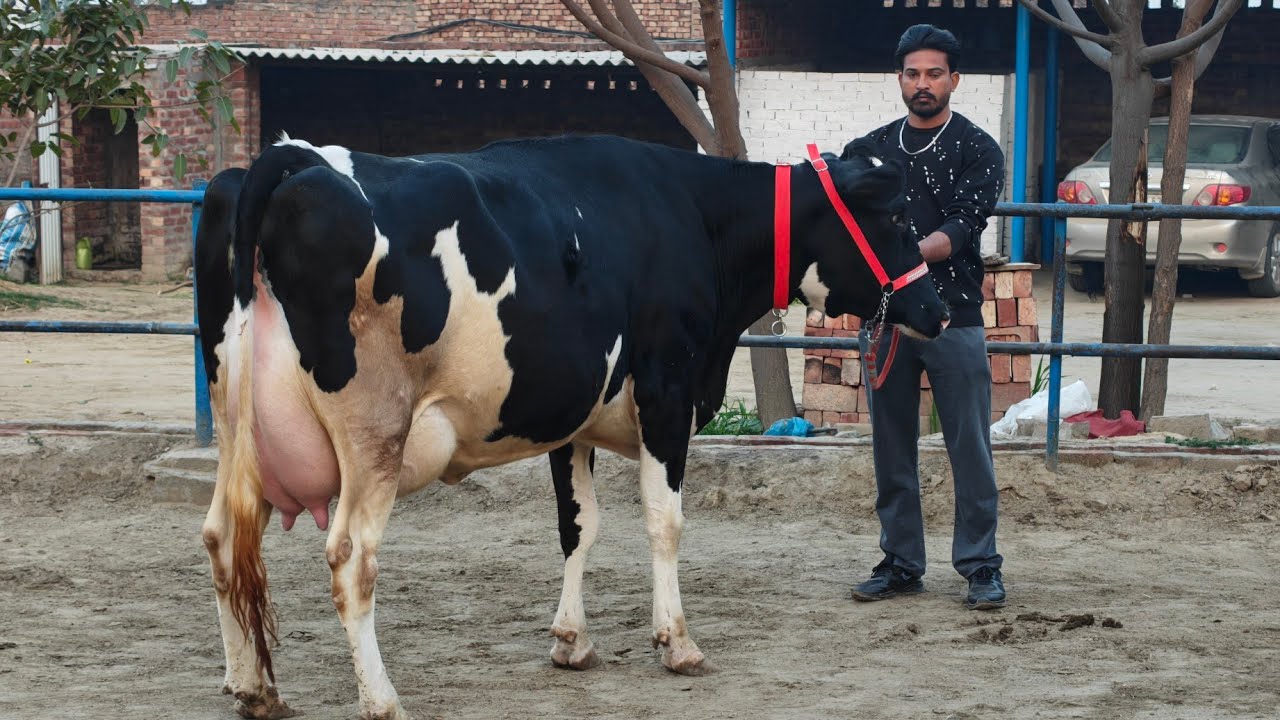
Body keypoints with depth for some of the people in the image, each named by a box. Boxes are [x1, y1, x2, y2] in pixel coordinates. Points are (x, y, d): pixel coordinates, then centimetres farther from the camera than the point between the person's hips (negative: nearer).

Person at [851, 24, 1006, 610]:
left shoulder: (977, 150, 0)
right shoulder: (876, 148, 13)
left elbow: (963, 227, -12)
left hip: (954, 319, -4)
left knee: (969, 450, -1)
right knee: (891, 449, 8)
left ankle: (980, 567, 6)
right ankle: (901, 563, 17)